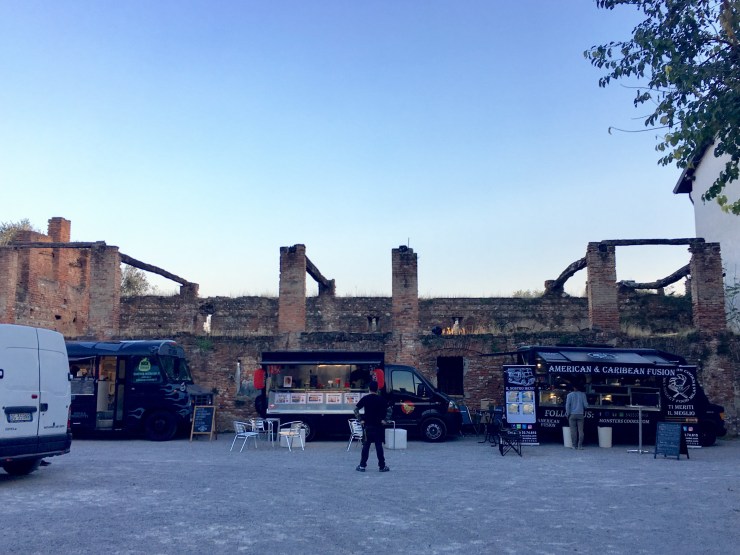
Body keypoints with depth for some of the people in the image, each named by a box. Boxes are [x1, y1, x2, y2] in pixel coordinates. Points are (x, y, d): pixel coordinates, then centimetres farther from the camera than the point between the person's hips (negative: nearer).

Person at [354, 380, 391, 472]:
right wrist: (384, 420, -2)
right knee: (379, 446, 4)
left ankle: (362, 466, 8)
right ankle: (382, 466, 6)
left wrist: (360, 420, 0)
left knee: (366, 446, 7)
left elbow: (356, 409, -4)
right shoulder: (381, 399, -3)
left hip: (367, 426, 1)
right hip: (378, 426, -1)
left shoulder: (365, 399, -1)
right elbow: (388, 410, -7)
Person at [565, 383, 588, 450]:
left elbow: (567, 405, -5)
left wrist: (567, 414, 3)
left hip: (572, 414, -1)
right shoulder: (583, 394, 1)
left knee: (573, 430, 1)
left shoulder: (570, 395, -1)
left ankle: (574, 445, 0)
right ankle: (580, 445, 1)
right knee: (580, 430, 4)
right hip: (580, 414, 1)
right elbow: (585, 404, 1)